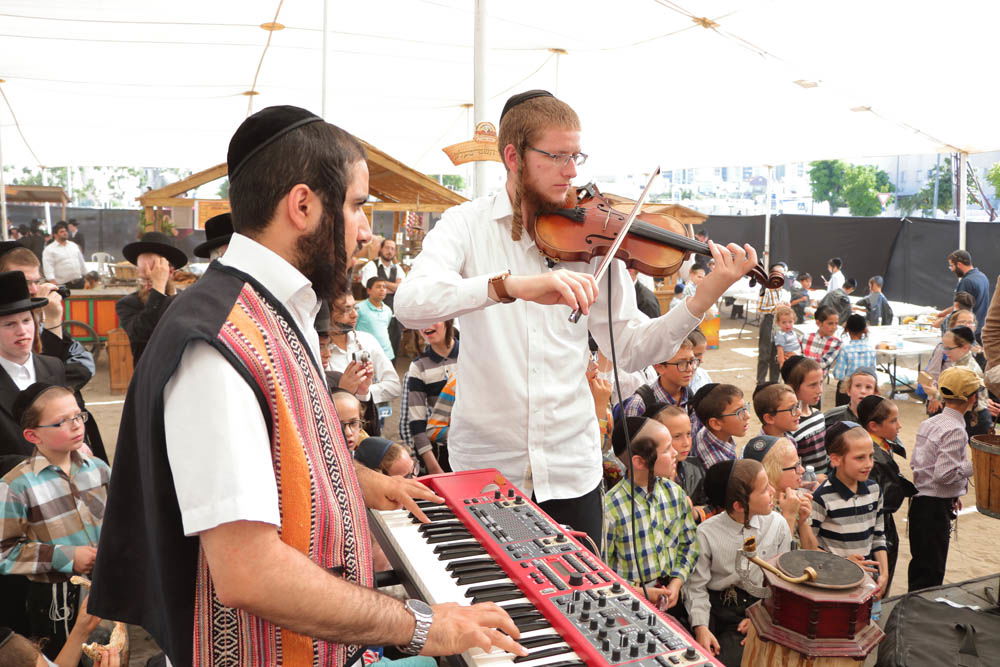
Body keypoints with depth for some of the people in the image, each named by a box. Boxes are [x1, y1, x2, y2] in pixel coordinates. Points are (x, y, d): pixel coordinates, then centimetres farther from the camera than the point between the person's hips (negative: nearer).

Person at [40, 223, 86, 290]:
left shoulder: (74, 245, 15)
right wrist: (54, 283, -25)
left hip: (79, 283, 5)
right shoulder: (49, 249, -3)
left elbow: (81, 262, 20)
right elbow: (48, 268, -13)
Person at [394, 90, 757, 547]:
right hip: (486, 461, -1)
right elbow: (410, 303, -25)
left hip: (571, 464, 2)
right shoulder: (466, 225, -6)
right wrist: (512, 284, -39)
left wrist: (704, 298, -16)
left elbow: (629, 349, -2)